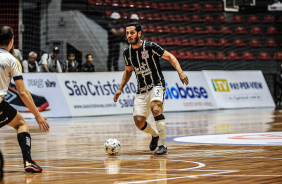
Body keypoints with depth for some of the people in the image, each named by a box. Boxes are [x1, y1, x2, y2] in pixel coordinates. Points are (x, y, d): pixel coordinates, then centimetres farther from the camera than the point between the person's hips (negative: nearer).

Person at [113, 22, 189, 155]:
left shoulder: (150, 47, -12)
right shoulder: (127, 52, 4)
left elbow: (169, 57, -7)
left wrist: (180, 72, -20)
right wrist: (120, 89, 17)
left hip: (157, 85, -5)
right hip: (141, 90, 5)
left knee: (155, 108, -33)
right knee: (139, 122, -7)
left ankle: (163, 145, -27)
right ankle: (155, 135, 28)